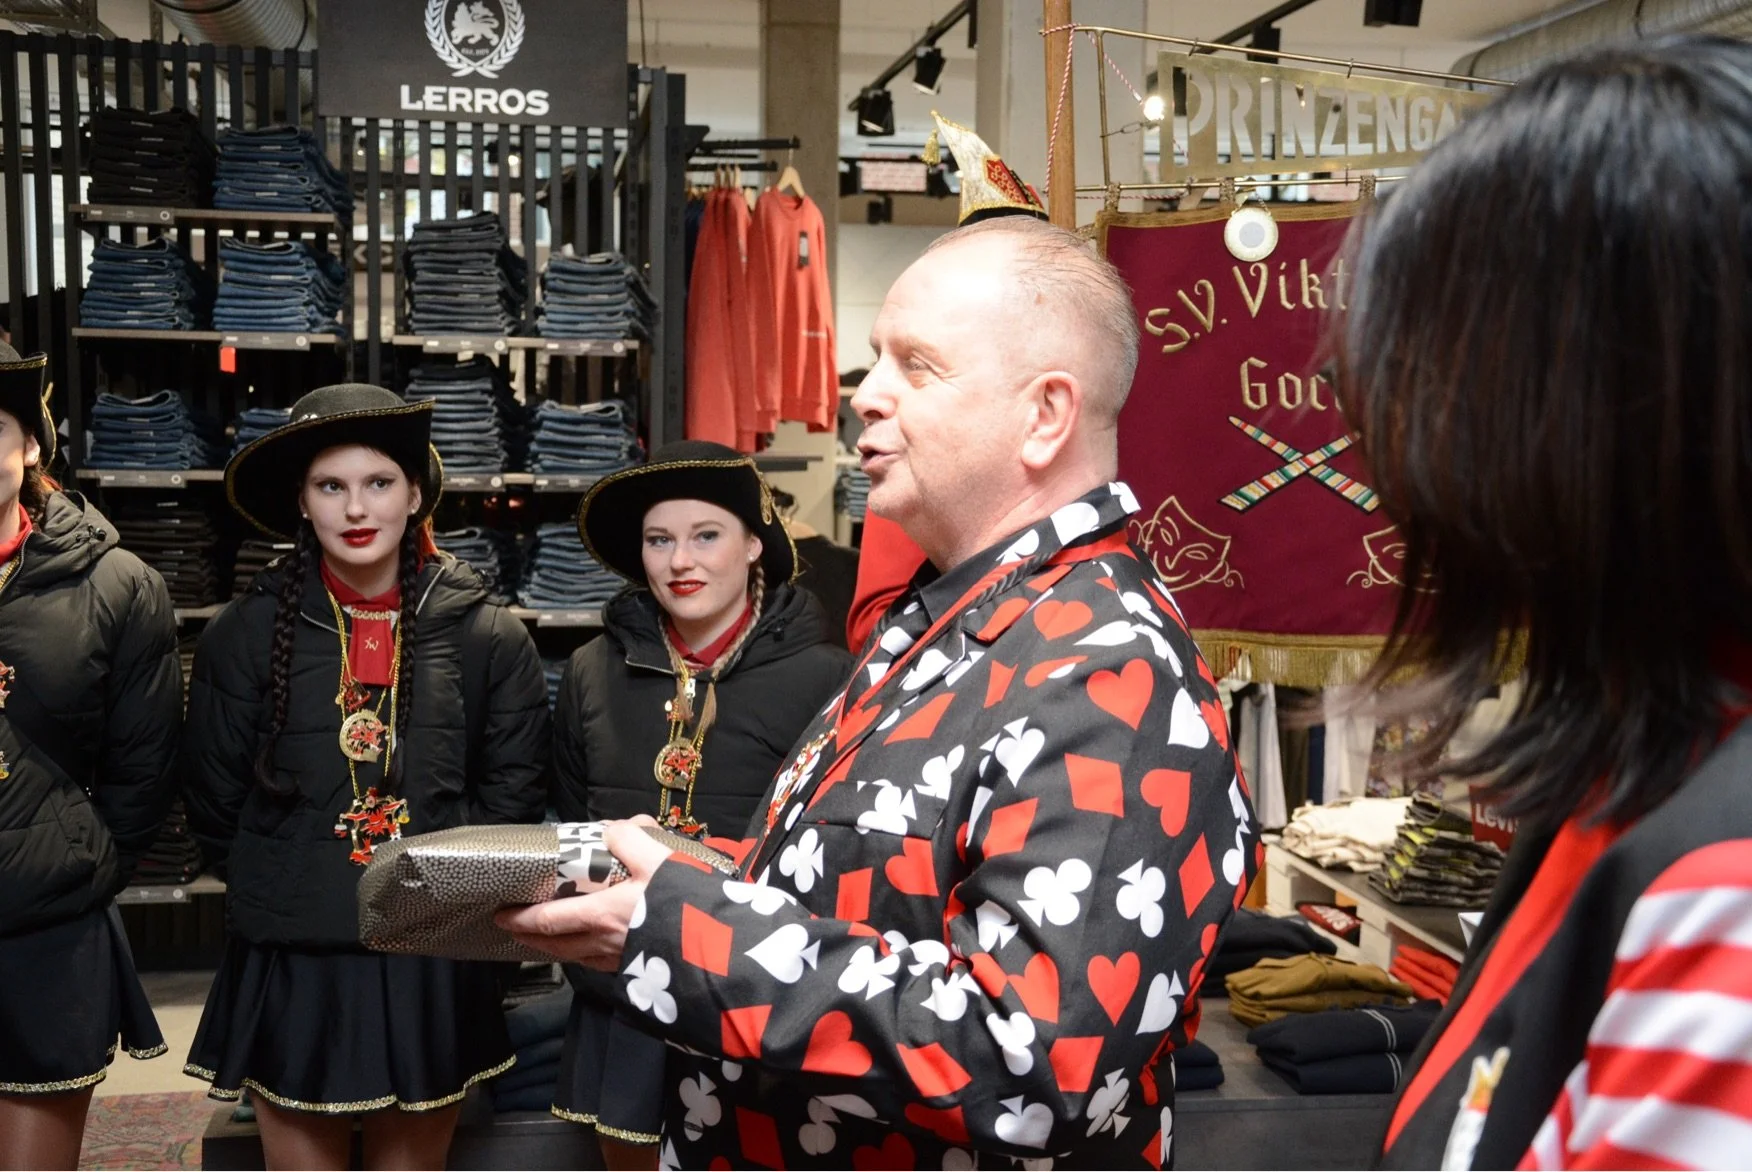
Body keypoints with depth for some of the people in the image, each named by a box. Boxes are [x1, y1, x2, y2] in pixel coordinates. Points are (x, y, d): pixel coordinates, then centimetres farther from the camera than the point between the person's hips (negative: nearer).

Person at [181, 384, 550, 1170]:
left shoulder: (489, 639, -2)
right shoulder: (245, 633, -2)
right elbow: (215, 804, 4)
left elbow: (512, 803, 3)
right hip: (289, 965, 0)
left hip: (435, 965, 1)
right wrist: (284, 885, 5)